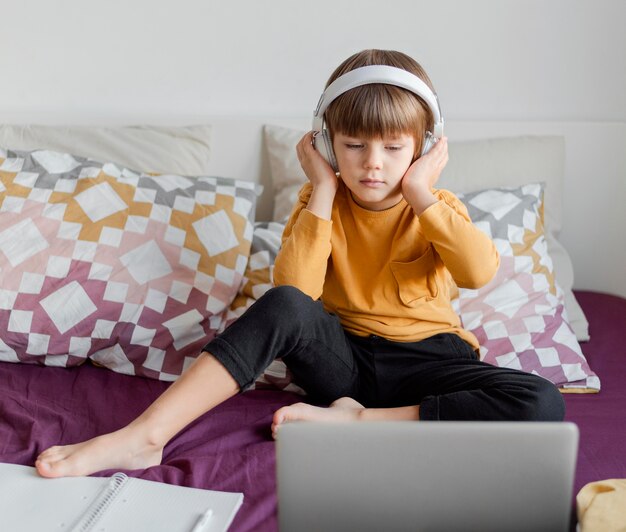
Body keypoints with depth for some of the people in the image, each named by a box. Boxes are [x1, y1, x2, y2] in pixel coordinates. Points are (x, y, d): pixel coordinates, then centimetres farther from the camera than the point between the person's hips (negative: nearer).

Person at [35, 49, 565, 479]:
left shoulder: (436, 207, 0)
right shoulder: (321, 202, 1)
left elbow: (480, 271, -21)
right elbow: (297, 288, -17)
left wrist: (421, 194, -16)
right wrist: (323, 193, -15)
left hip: (424, 358, 1)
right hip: (343, 356, 0)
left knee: (543, 404, -27)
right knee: (284, 305, -33)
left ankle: (355, 420, -27)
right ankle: (143, 438, -34)